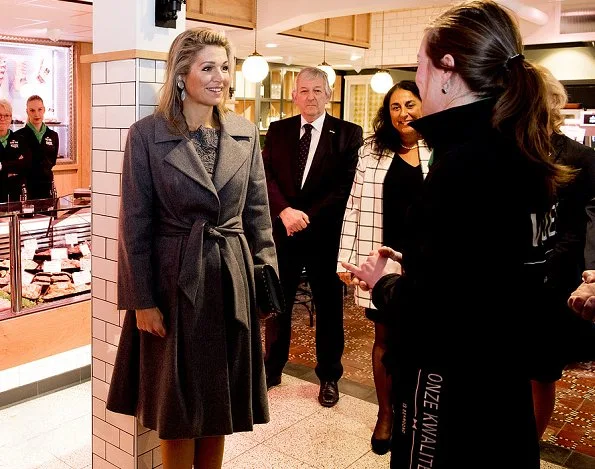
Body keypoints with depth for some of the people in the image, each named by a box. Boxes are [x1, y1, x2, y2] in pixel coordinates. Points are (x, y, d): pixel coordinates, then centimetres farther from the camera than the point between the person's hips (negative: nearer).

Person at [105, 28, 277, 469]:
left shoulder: (246, 133, 4)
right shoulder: (147, 134, -7)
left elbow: (258, 214, 7)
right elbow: (135, 222, -6)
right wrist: (142, 300, -8)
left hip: (232, 281, 3)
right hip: (173, 282, -3)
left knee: (218, 403, 15)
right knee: (177, 408, 10)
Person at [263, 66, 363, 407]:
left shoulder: (348, 134, -2)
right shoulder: (278, 130, 7)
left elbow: (342, 186, -8)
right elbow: (267, 175, -2)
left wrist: (307, 217, -15)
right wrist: (285, 211, -18)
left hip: (324, 233, -2)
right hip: (282, 230, 3)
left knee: (329, 306, 8)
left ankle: (329, 376, 25)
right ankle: (272, 369, 29)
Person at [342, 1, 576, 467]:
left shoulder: (465, 162, -24)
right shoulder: (517, 155, 3)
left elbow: (427, 311, -27)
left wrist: (384, 281, -9)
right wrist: (409, 267, 8)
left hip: (455, 393, -9)